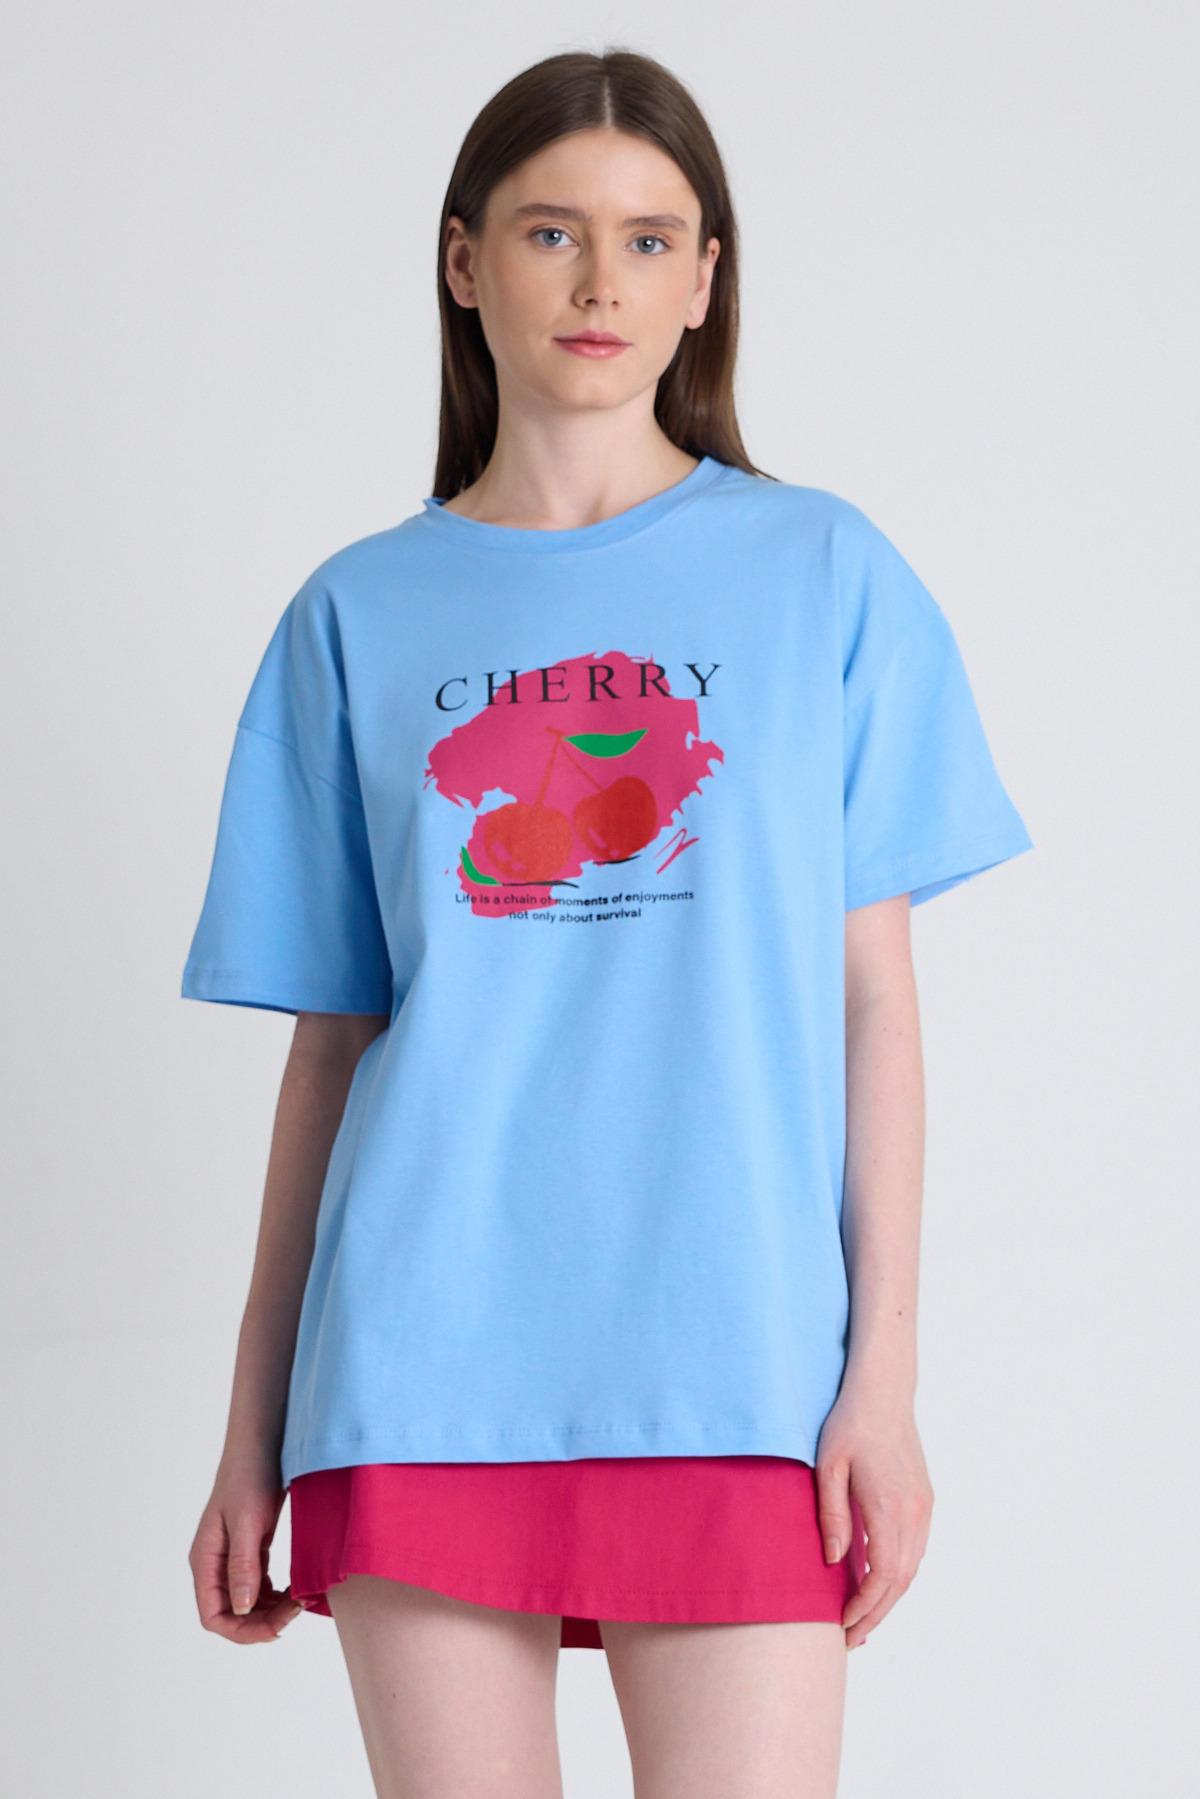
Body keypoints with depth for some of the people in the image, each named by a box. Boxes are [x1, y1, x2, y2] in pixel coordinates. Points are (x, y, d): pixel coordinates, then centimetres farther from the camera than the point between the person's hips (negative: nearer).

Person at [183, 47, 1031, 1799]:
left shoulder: (825, 575, 7)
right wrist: (253, 1435, 10)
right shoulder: (359, 617, 10)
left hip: (732, 1368, -1)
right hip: (426, 1366, 1)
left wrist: (884, 1375, -1)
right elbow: (329, 1044, 11)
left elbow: (872, 998, 5)